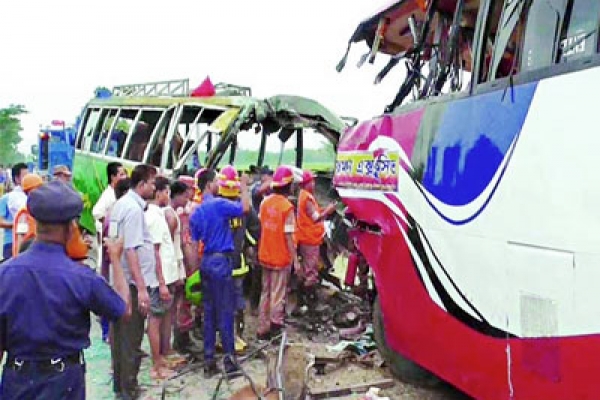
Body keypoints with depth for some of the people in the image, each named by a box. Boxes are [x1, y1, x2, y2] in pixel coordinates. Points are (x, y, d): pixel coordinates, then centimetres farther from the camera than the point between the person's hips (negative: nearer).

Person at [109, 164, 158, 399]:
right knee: (132, 338, 1)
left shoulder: (121, 204, 10)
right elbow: (131, 250, -23)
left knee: (120, 334, 18)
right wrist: (141, 288, -24)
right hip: (132, 283, -9)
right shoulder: (134, 208, -17)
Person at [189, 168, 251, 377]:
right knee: (225, 310, -1)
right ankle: (229, 356, 5)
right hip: (221, 260, -7)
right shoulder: (219, 204, -11)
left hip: (206, 261, 7)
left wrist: (196, 268, 16)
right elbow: (245, 208, -15)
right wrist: (244, 187, -1)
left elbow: (194, 244, 12)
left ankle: (209, 359, 14)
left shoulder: (196, 212, 12)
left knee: (209, 311, 10)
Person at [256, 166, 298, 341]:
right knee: (278, 295, 6)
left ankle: (262, 329, 23)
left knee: (265, 293, 16)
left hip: (265, 256, 6)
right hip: (281, 257, -6)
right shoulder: (287, 206, -17)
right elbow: (288, 236, -17)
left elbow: (261, 226, 8)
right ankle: (275, 325, 12)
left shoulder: (265, 202, 0)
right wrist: (295, 259, -12)